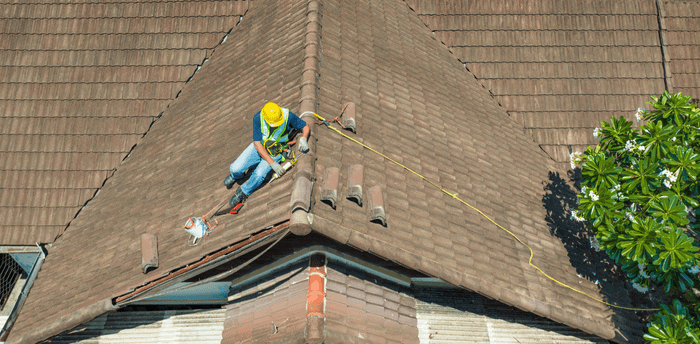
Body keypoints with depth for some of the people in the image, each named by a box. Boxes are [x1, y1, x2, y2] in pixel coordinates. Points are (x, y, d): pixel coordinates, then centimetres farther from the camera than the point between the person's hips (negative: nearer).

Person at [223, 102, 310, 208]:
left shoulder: (287, 116, -23)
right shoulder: (258, 119, -23)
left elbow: (305, 126, -7)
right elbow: (257, 144, -21)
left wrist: (303, 139, -30)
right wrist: (273, 164, -28)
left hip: (275, 152, -1)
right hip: (259, 148, 1)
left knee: (259, 175, -28)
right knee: (235, 169, -14)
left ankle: (243, 192, 3)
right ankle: (236, 175, 27)